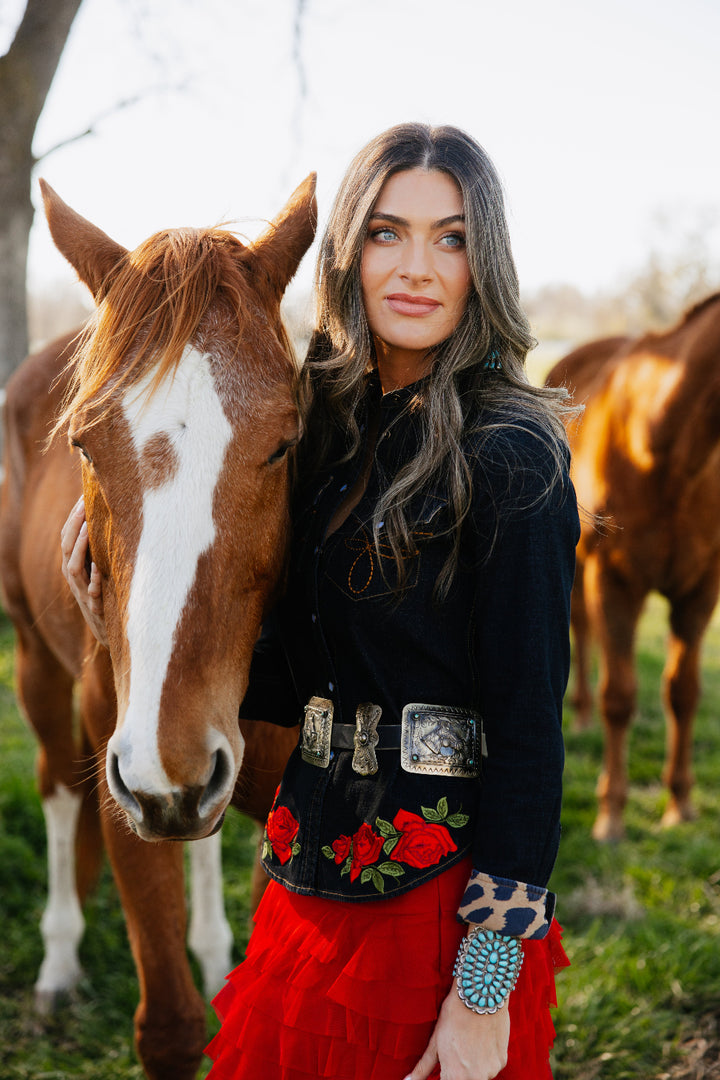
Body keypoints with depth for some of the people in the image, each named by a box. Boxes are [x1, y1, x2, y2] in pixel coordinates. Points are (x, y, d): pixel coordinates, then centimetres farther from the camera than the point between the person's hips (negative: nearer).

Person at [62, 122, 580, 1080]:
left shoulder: (511, 459, -16)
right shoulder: (335, 423, 5)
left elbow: (526, 723, -17)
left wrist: (485, 986, -18)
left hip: (438, 883, -7)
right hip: (318, 872, 7)